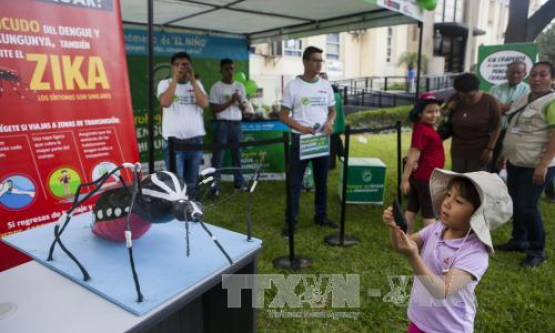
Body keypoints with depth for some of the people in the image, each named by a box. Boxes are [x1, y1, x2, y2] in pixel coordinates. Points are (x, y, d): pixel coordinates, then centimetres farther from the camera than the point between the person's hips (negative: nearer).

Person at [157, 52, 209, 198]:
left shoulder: (197, 84, 10)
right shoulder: (165, 83, 2)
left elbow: (204, 104, -7)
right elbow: (165, 102, -18)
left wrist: (192, 80, -9)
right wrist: (175, 79, -14)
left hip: (195, 140, 3)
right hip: (173, 141, -3)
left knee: (191, 182, 13)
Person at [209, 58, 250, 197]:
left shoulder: (240, 86, 10)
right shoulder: (216, 87, -3)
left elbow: (244, 109, 10)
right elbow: (214, 109, -8)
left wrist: (239, 101, -11)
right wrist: (230, 101, -14)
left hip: (237, 124, 5)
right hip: (222, 124, -4)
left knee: (237, 154, 12)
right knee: (218, 156, -4)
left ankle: (239, 182, 22)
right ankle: (215, 186, -1)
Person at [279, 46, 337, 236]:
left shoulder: (326, 85, 8)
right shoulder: (293, 86, -4)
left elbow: (332, 110, 16)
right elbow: (283, 116, -5)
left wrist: (330, 122, -7)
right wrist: (301, 128, -19)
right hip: (300, 139, -4)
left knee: (322, 181, 13)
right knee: (295, 182, 0)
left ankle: (321, 216, 28)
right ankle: (291, 220, 10)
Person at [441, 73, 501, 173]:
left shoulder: (489, 101, -14)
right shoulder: (455, 99, -4)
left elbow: (497, 127, -9)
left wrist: (490, 149, -12)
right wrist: (448, 109, -10)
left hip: (479, 152, -4)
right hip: (458, 150, 4)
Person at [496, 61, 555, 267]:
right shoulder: (524, 99, 12)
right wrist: (504, 153, 20)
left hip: (536, 166, -8)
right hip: (515, 162, 8)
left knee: (527, 206, -6)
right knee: (517, 203, 14)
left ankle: (537, 251, 10)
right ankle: (519, 240, 29)